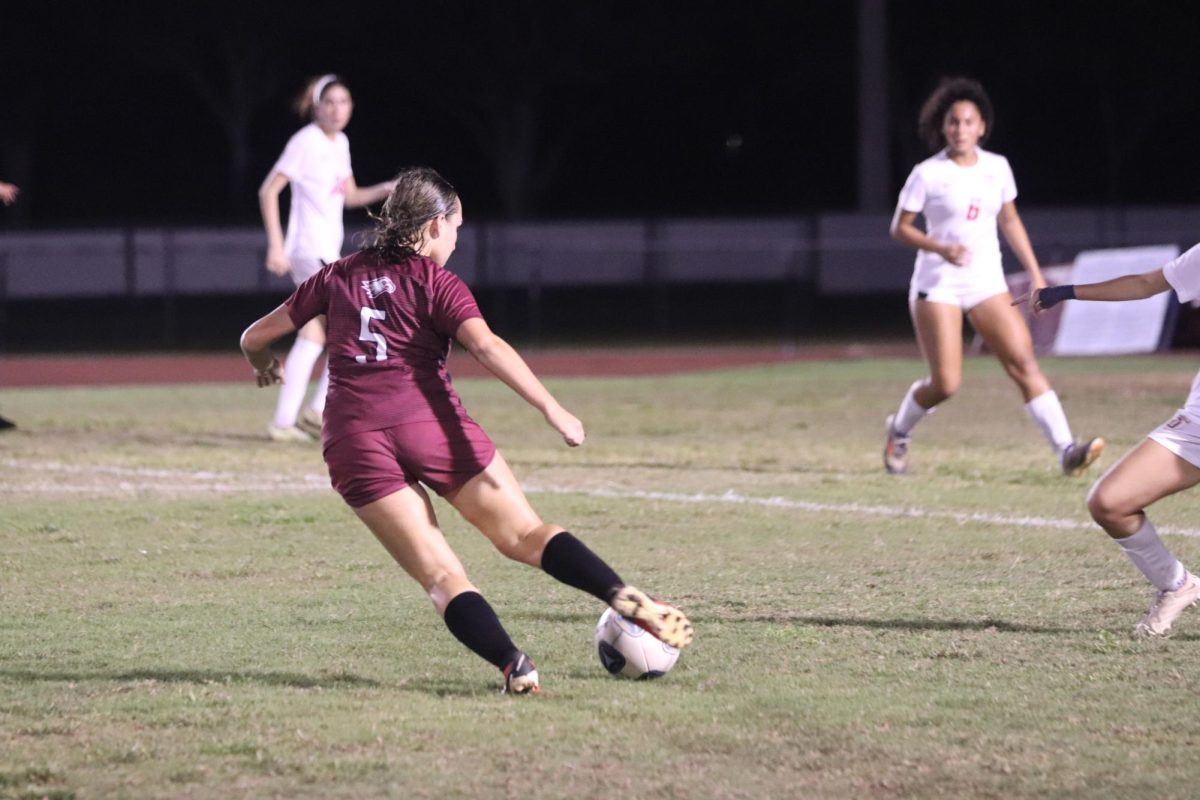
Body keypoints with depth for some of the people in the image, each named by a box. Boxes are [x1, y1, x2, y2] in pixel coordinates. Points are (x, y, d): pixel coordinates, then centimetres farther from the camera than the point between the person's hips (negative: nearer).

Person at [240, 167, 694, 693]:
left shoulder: (337, 278, 18)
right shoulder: (436, 284, 6)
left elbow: (254, 338, 23)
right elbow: (487, 346, -12)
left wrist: (263, 367, 46)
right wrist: (551, 409, -17)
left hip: (353, 442, 2)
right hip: (430, 424, -2)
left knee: (440, 576, 0)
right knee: (525, 535, 5)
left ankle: (513, 665, -20)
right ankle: (624, 597, -15)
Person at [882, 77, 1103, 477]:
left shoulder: (997, 168, 5)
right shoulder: (927, 174, -7)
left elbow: (1010, 222, 17)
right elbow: (900, 228, -1)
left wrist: (1035, 274, 13)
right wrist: (940, 248, -18)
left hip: (987, 283, 4)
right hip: (937, 285, -4)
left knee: (1025, 363, -13)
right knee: (945, 384, -8)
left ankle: (1066, 450, -22)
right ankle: (899, 430, 23)